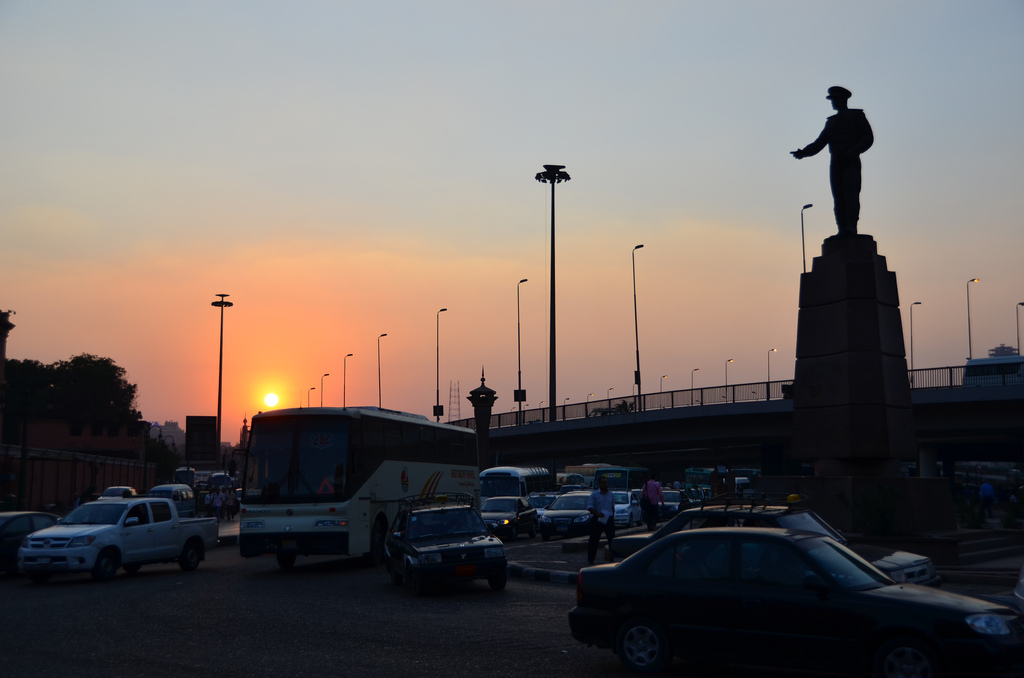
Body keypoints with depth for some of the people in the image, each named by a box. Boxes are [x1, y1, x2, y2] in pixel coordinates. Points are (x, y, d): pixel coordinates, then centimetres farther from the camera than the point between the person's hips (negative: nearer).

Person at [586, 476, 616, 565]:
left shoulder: (610, 494, 12)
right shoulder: (594, 494, -2)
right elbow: (589, 507, -10)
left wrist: (613, 516, 14)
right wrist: (597, 513, -25)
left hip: (609, 519, 3)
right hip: (597, 520, -3)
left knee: (612, 538, -8)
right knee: (594, 540, 6)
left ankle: (612, 557, -2)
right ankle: (590, 559, 18)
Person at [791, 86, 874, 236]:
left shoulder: (857, 115, 12)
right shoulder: (831, 121, 25)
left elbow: (868, 138, 2)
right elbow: (819, 143, 18)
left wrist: (853, 152, -15)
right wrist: (803, 152, -1)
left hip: (851, 162, -5)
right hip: (836, 163, 5)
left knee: (851, 193, -18)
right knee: (838, 197, -5)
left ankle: (851, 227, -27)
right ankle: (842, 230, -11)